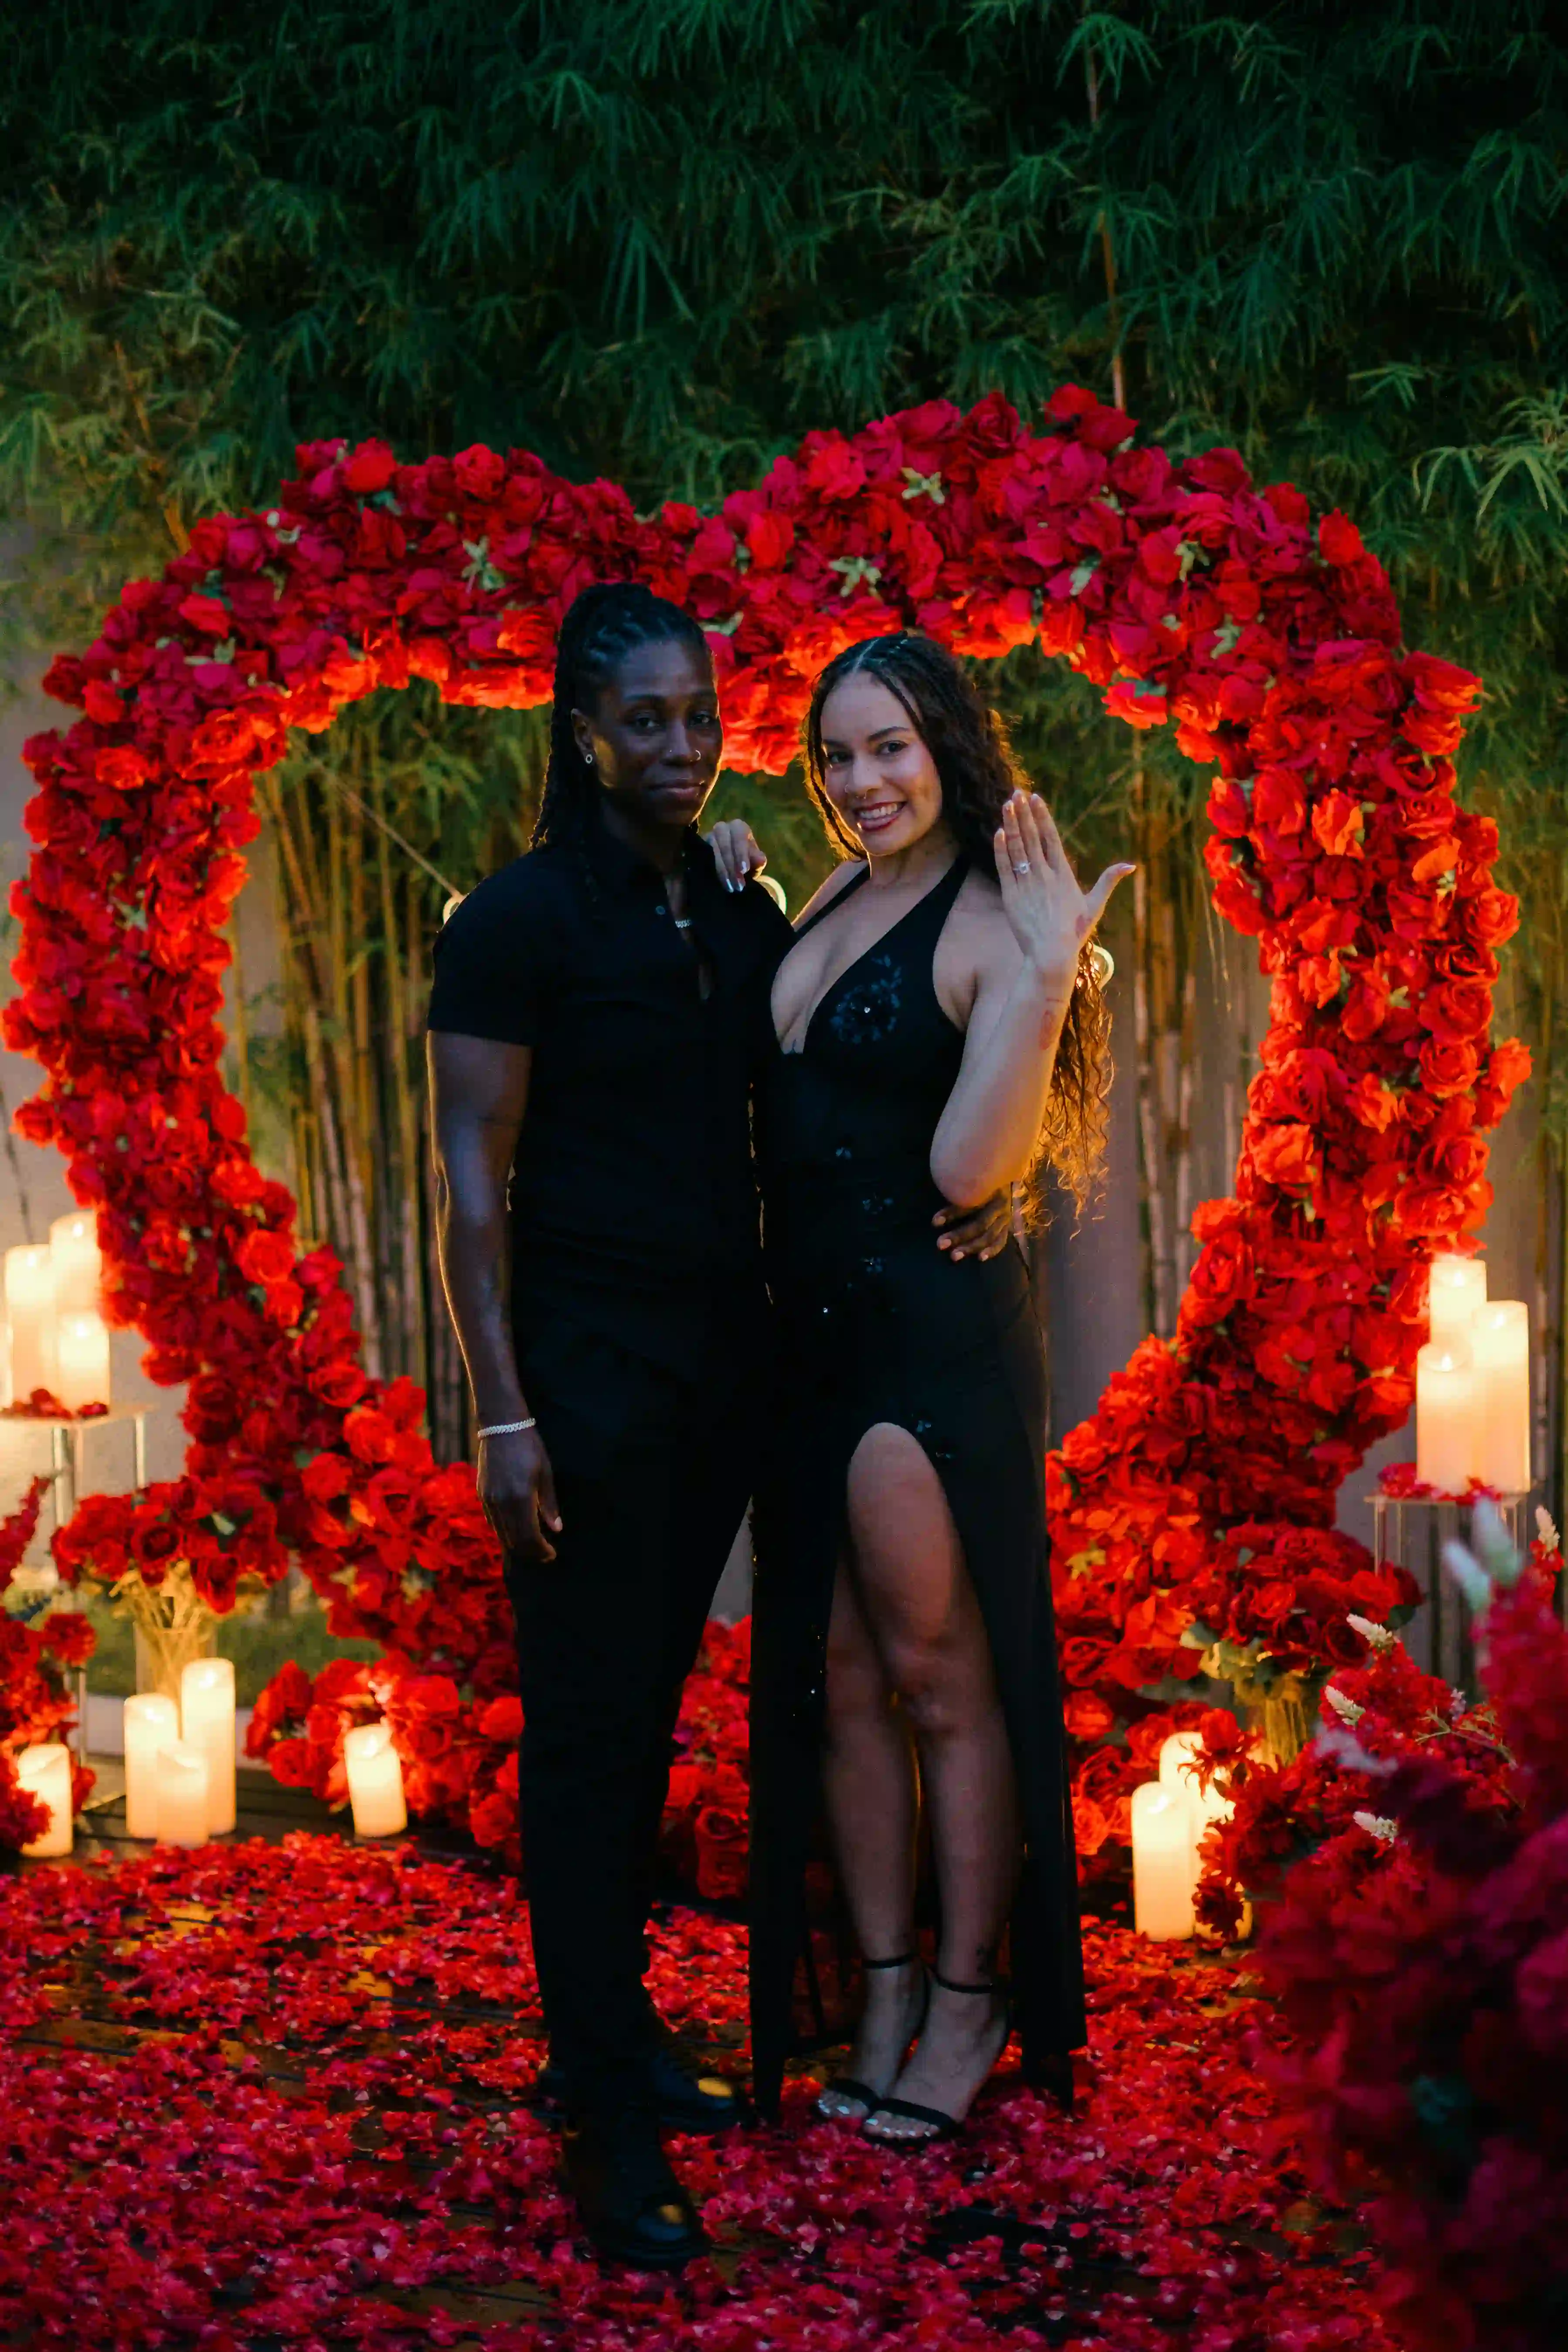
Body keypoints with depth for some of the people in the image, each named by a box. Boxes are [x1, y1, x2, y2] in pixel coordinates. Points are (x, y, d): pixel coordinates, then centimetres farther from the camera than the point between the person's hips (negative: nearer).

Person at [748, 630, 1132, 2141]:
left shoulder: (994, 926, -10)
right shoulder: (828, 908, 12)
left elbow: (965, 1167, -19)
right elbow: (773, 1115, 15)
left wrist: (1047, 976, -26)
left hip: (936, 1335, -8)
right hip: (809, 1330, 8)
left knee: (937, 1673, 2)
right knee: (836, 1676, 12)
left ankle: (972, 2000, 16)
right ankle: (884, 1986, 24)